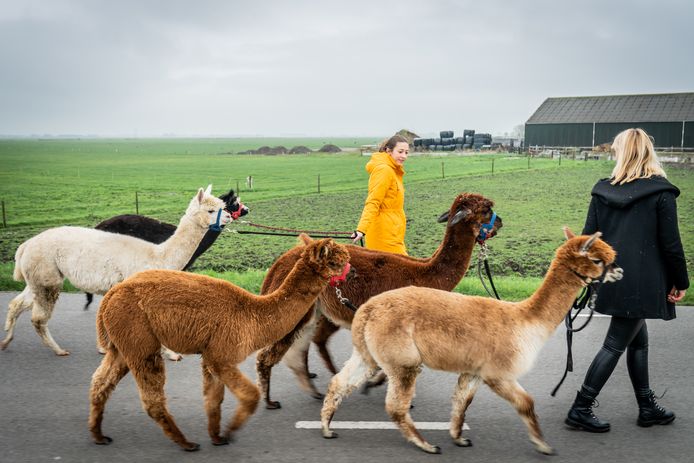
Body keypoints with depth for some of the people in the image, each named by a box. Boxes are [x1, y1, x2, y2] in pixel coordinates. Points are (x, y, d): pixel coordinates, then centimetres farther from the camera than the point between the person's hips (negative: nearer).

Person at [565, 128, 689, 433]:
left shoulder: (603, 190, 3)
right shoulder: (661, 192, -9)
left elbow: (589, 236, 5)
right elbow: (671, 244, -9)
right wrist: (681, 282, 1)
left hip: (611, 279, 5)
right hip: (641, 282, -5)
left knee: (638, 339, 18)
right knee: (615, 345, 2)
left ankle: (648, 408, 27)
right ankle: (581, 410, 5)